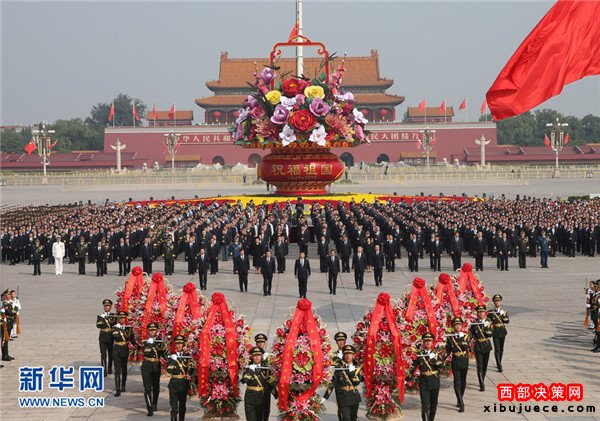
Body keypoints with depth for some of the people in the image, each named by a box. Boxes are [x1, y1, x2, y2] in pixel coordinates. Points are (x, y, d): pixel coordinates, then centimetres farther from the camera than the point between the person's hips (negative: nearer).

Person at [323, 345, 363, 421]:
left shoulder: (357, 368, 3)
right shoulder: (338, 367, -3)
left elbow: (357, 382, -9)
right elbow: (332, 382, -4)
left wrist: (352, 372, -19)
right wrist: (325, 396, -9)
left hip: (354, 398, 4)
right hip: (343, 399, -4)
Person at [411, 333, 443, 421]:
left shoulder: (436, 353, 6)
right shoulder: (419, 354, 0)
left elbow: (441, 366, -5)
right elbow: (413, 367, 1)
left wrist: (433, 359, -16)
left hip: (434, 382, 3)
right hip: (424, 383, -3)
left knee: (433, 404, 14)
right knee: (425, 405, -12)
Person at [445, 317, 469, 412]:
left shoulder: (465, 336, 3)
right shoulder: (449, 337, -1)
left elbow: (466, 347, -11)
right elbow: (448, 351, -1)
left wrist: (459, 342, -23)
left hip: (464, 362, 2)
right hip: (455, 362, -2)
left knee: (463, 382, 11)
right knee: (457, 383, -10)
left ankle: (459, 400, 30)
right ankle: (461, 404, -14)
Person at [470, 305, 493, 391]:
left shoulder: (488, 322, 1)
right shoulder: (474, 323, -2)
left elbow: (491, 334, -11)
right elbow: (472, 335, 2)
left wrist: (487, 328, -26)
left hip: (487, 346, 2)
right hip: (478, 346, -2)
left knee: (485, 365, 13)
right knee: (480, 366, -9)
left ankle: (482, 381, 32)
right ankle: (482, 385, -13)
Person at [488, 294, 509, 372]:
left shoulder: (504, 312, 6)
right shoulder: (491, 312, 0)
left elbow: (507, 321, -7)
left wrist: (503, 315, -21)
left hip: (502, 331, 4)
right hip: (495, 332, -3)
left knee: (501, 349, 12)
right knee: (497, 349, -11)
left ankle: (499, 363, 28)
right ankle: (499, 366, -15)